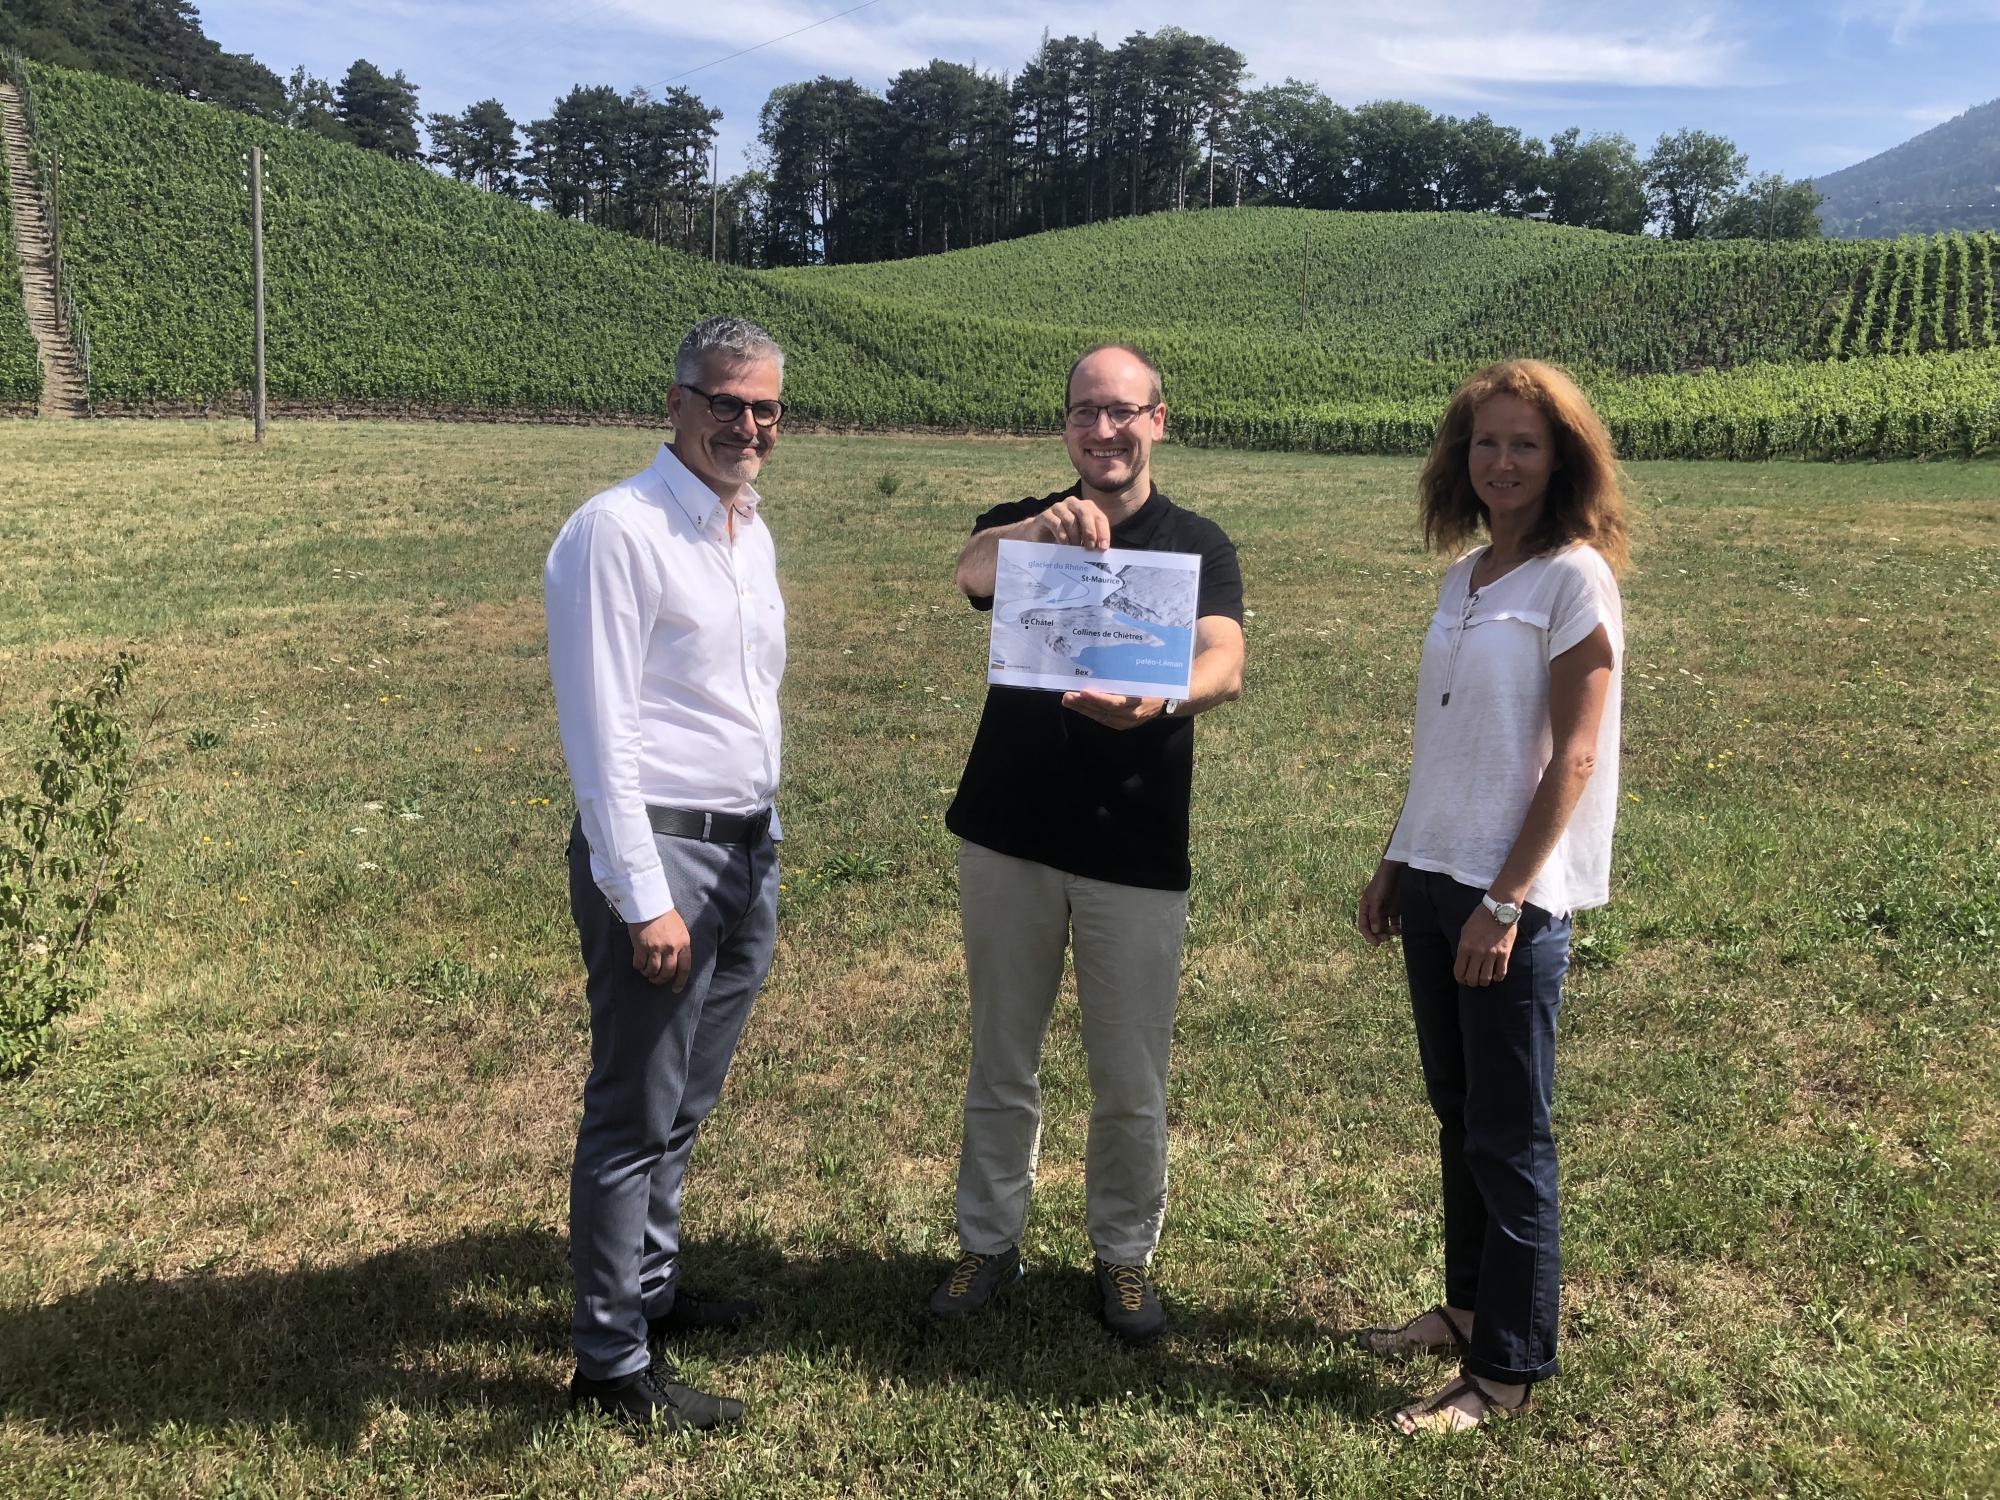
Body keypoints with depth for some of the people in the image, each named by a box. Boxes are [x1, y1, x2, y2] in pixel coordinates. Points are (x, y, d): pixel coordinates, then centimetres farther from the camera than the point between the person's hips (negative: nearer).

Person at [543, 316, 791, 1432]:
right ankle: (613, 1362, 15)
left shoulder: (751, 531, 13)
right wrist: (645, 899, -20)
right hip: (661, 851, -8)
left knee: (687, 1103, 19)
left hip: (748, 849, 8)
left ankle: (655, 1288, 36)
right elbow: (600, 733, -18)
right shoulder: (619, 532, -14)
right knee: (637, 1115, 1)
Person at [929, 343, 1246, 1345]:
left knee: (1131, 1083, 9)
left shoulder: (1197, 546, 2)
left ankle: (1125, 1255, 29)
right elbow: (970, 572, -20)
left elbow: (1226, 665, -17)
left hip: (1137, 854, -1)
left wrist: (1157, 701, -39)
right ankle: (989, 1242, 31)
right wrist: (1040, 530, -42)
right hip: (1009, 841, 1)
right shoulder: (1021, 526, 5)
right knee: (1001, 1065, 14)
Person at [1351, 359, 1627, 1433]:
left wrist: (1504, 901, -18)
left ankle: (1507, 1370, 15)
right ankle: (1470, 1308, 34)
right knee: (1458, 1113, 18)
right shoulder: (1465, 576, 11)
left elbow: (1571, 760, -15)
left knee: (1509, 1138, 2)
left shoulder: (1575, 578, -10)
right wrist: (1396, 864, 14)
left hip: (1514, 897, -7)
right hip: (1435, 880, 7)